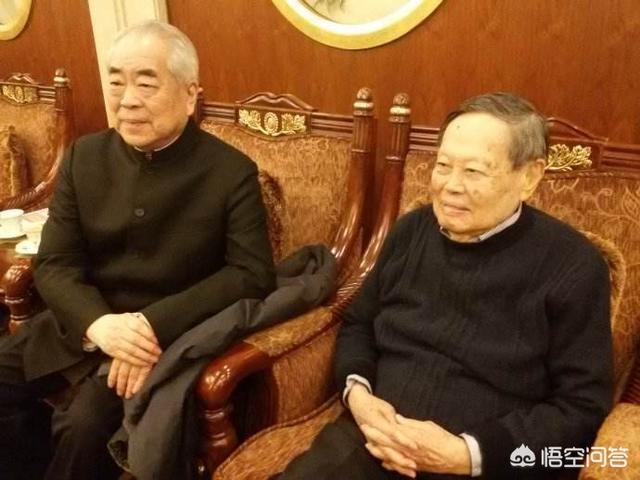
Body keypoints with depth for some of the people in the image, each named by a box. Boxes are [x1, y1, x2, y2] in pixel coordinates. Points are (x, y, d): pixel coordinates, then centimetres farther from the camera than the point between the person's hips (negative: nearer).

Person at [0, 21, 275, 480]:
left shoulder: (232, 172, -11)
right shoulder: (84, 157, 1)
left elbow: (253, 274, -15)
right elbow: (54, 264, 0)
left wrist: (154, 325, -25)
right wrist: (98, 323, -22)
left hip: (170, 334, -4)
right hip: (83, 322, 5)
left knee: (85, 424, -23)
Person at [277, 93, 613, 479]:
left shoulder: (574, 266, -5)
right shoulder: (412, 230, 8)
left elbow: (582, 407, -5)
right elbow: (359, 324, 17)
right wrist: (357, 392, -3)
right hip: (371, 440, 3)